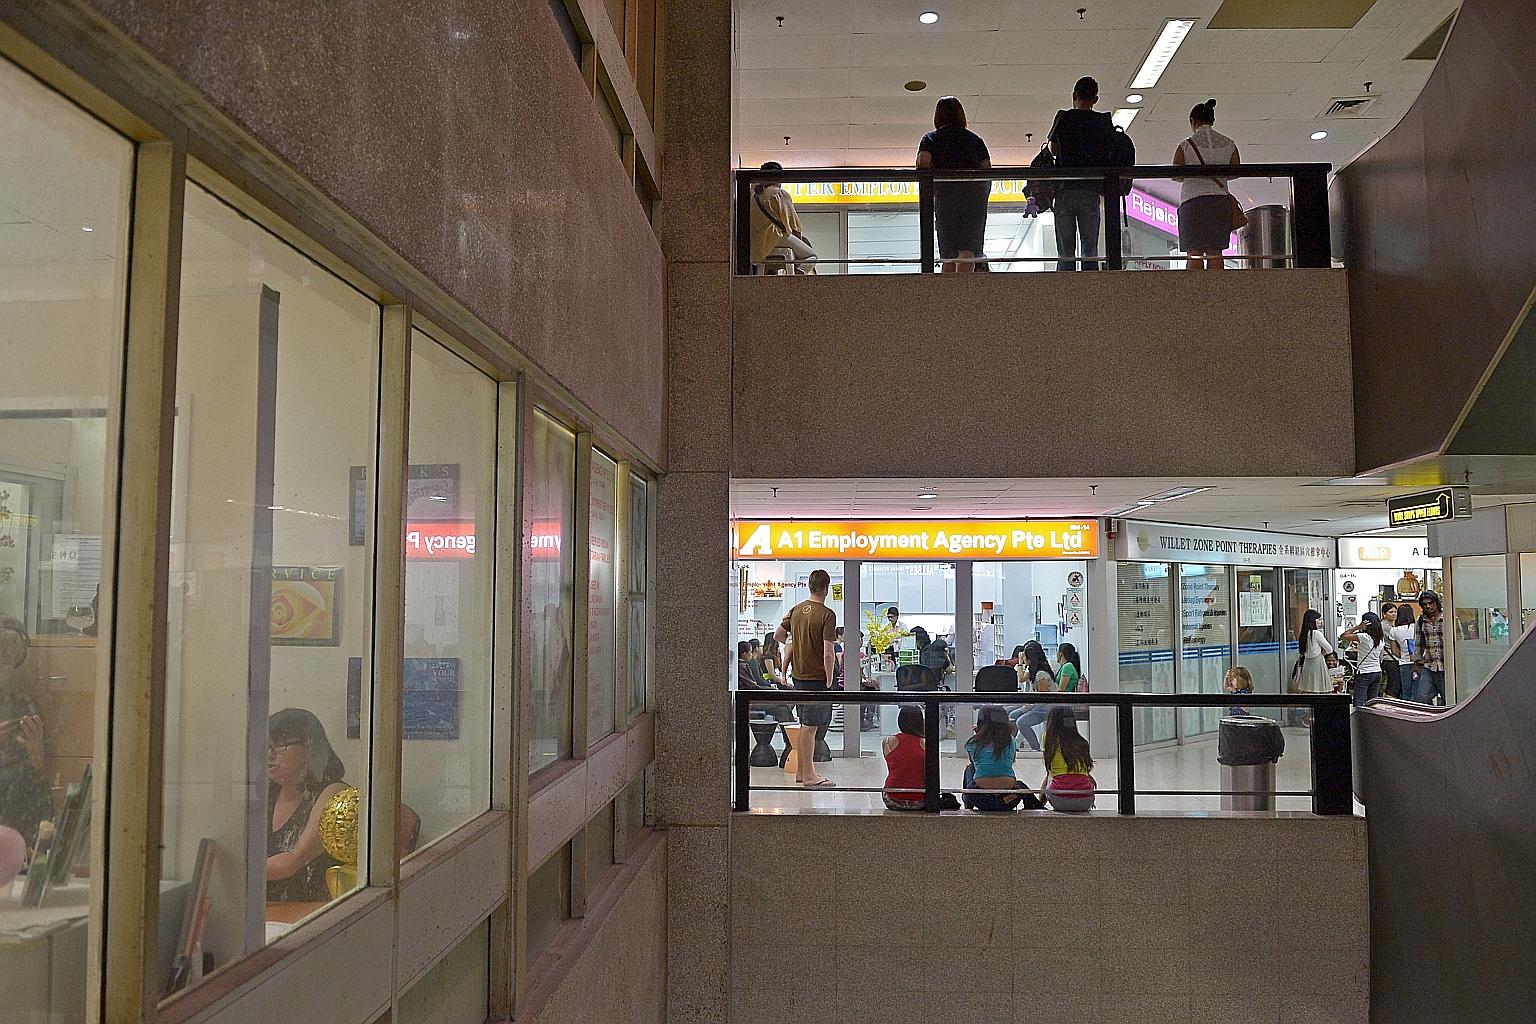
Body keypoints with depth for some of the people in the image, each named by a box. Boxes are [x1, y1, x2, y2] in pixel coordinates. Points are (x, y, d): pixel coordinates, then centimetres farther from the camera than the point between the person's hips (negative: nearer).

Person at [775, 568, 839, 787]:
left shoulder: (796, 610, 7)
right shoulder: (827, 615, -15)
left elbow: (777, 635, 17)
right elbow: (828, 653, -19)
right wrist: (829, 681, -11)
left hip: (798, 675, 7)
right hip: (817, 677, -7)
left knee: (804, 725, 16)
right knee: (810, 726, -3)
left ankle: (801, 771, 23)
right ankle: (809, 775, 3)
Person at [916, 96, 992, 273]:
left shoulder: (930, 138, 14)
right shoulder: (975, 138, 20)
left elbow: (922, 165, -3)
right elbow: (988, 170, 14)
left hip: (946, 194, -1)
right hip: (975, 192, 1)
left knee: (948, 254, 8)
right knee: (968, 250, -7)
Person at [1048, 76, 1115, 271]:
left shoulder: (1063, 118, 1)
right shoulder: (1104, 122, 4)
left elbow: (1053, 150, 8)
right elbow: (1110, 154, 5)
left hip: (1065, 190, -1)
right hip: (1091, 191, 1)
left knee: (1065, 253, 0)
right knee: (1090, 252, 3)